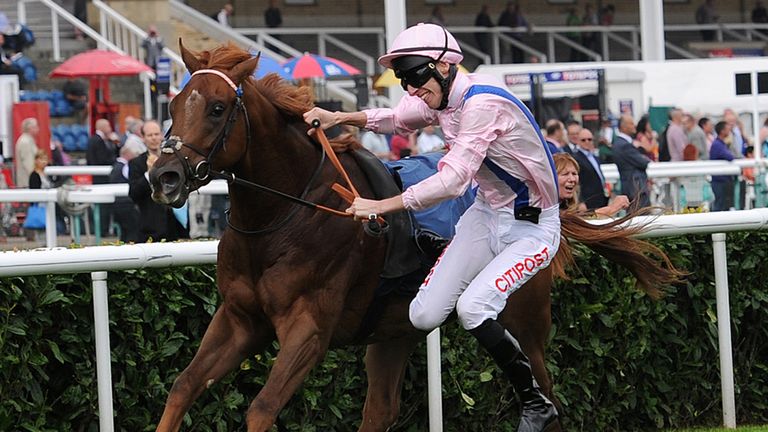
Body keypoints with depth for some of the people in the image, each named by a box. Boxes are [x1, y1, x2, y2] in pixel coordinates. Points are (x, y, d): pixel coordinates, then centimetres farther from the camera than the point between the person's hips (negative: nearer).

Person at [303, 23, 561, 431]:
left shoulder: (481, 103, -28)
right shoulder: (441, 97, -1)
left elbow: (453, 180, -34)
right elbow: (398, 119, 20)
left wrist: (381, 206, -33)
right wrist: (340, 118, 5)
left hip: (532, 227, -8)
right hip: (485, 214, 8)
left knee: (471, 306, -26)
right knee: (424, 316, -2)